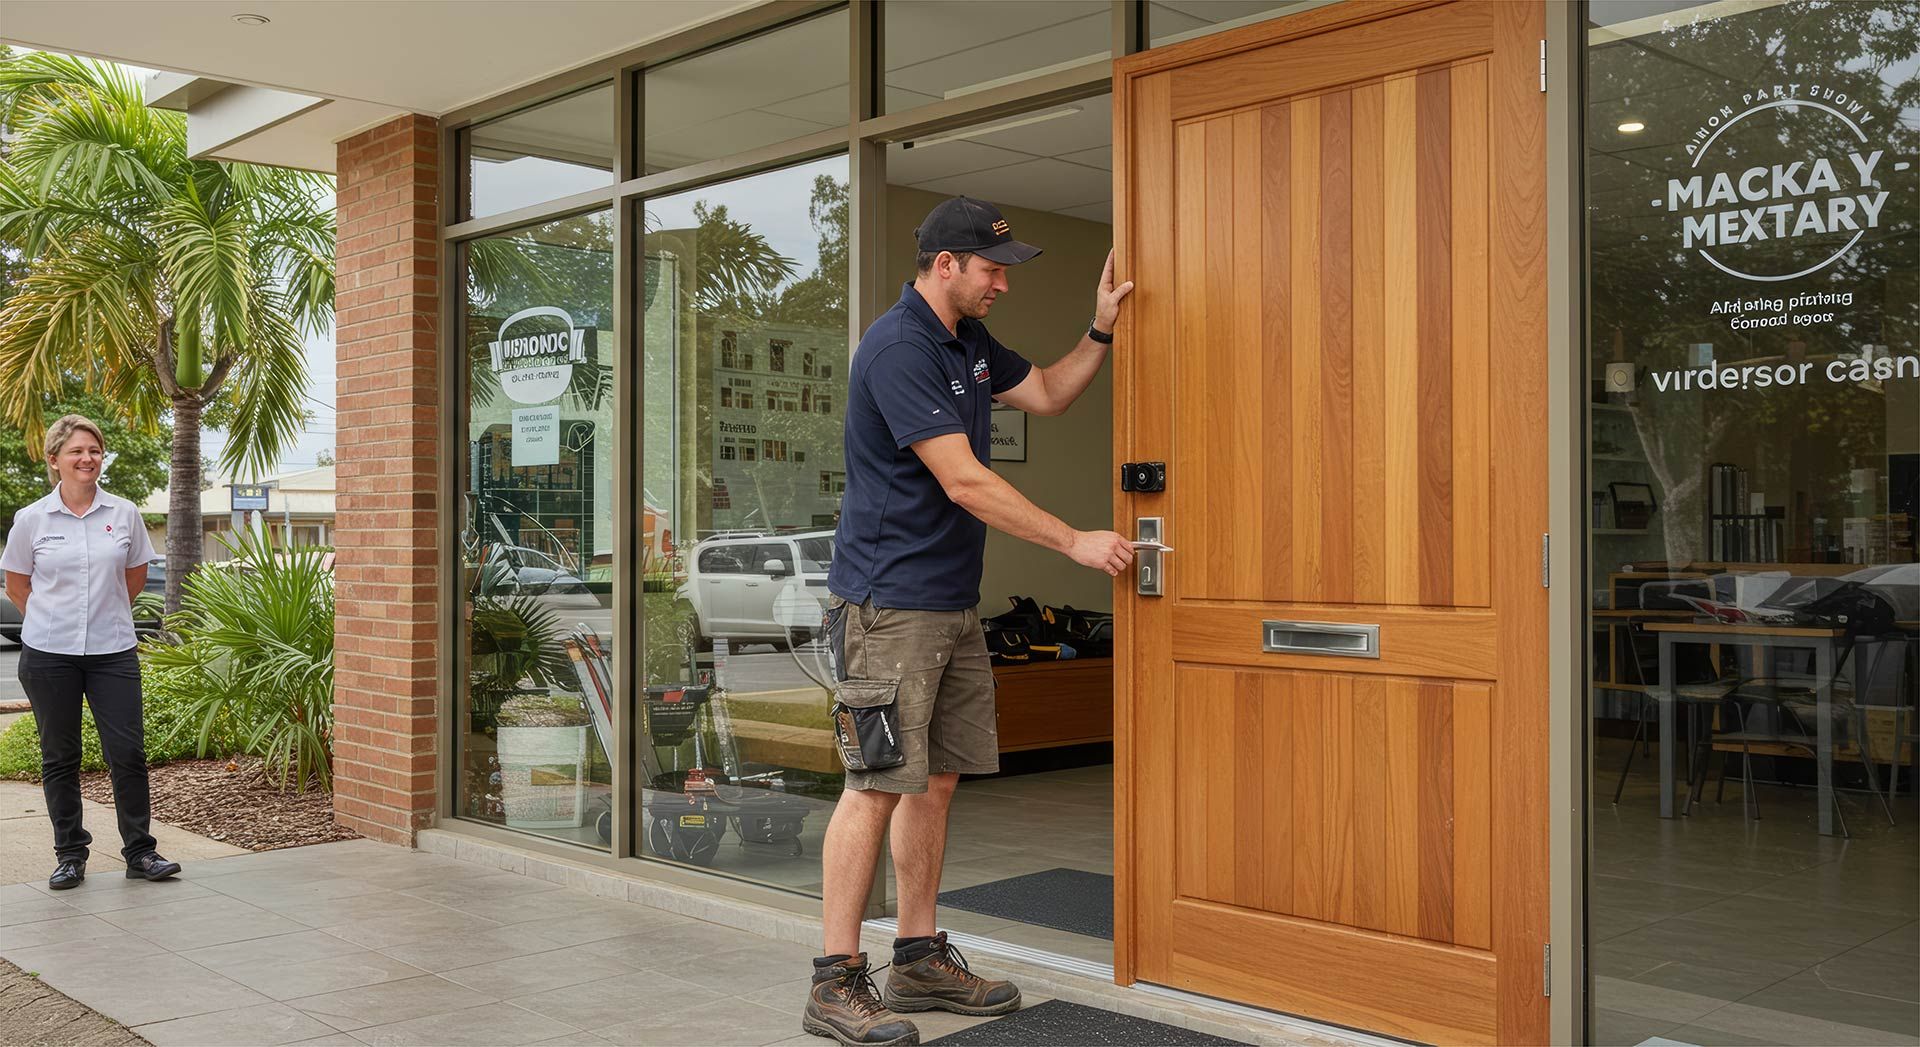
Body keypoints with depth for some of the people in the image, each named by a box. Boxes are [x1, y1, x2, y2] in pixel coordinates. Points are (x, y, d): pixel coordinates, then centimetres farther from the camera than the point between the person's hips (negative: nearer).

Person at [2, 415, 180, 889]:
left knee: (128, 752, -1)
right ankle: (70, 855, 18)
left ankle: (139, 852, 9)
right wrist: (57, 619, 10)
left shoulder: (124, 514, 1)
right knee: (59, 758, 8)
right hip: (49, 654, 0)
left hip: (113, 650, 1)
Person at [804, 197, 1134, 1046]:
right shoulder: (898, 348, -16)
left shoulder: (970, 343, 14)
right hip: (888, 602, -9)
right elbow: (963, 481, -20)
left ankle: (920, 961, 21)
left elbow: (1047, 395, 29)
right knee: (879, 785, -8)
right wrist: (1074, 542, -14)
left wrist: (1101, 330, 12)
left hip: (952, 605, 9)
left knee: (936, 781, 11)